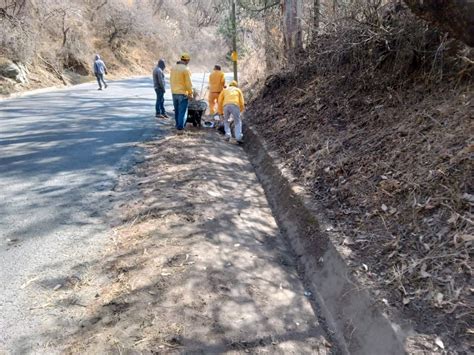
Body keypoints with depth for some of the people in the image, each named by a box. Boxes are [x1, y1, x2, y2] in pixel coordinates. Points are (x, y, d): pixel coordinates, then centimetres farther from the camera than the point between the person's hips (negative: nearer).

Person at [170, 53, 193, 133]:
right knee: (182, 111, -2)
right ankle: (180, 128, -3)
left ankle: (178, 126, 27)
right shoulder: (185, 69, -14)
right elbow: (188, 83, -14)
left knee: (177, 111, 17)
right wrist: (190, 93, -4)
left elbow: (171, 80, 13)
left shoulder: (173, 68, 7)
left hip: (174, 93, 7)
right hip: (183, 93, -7)